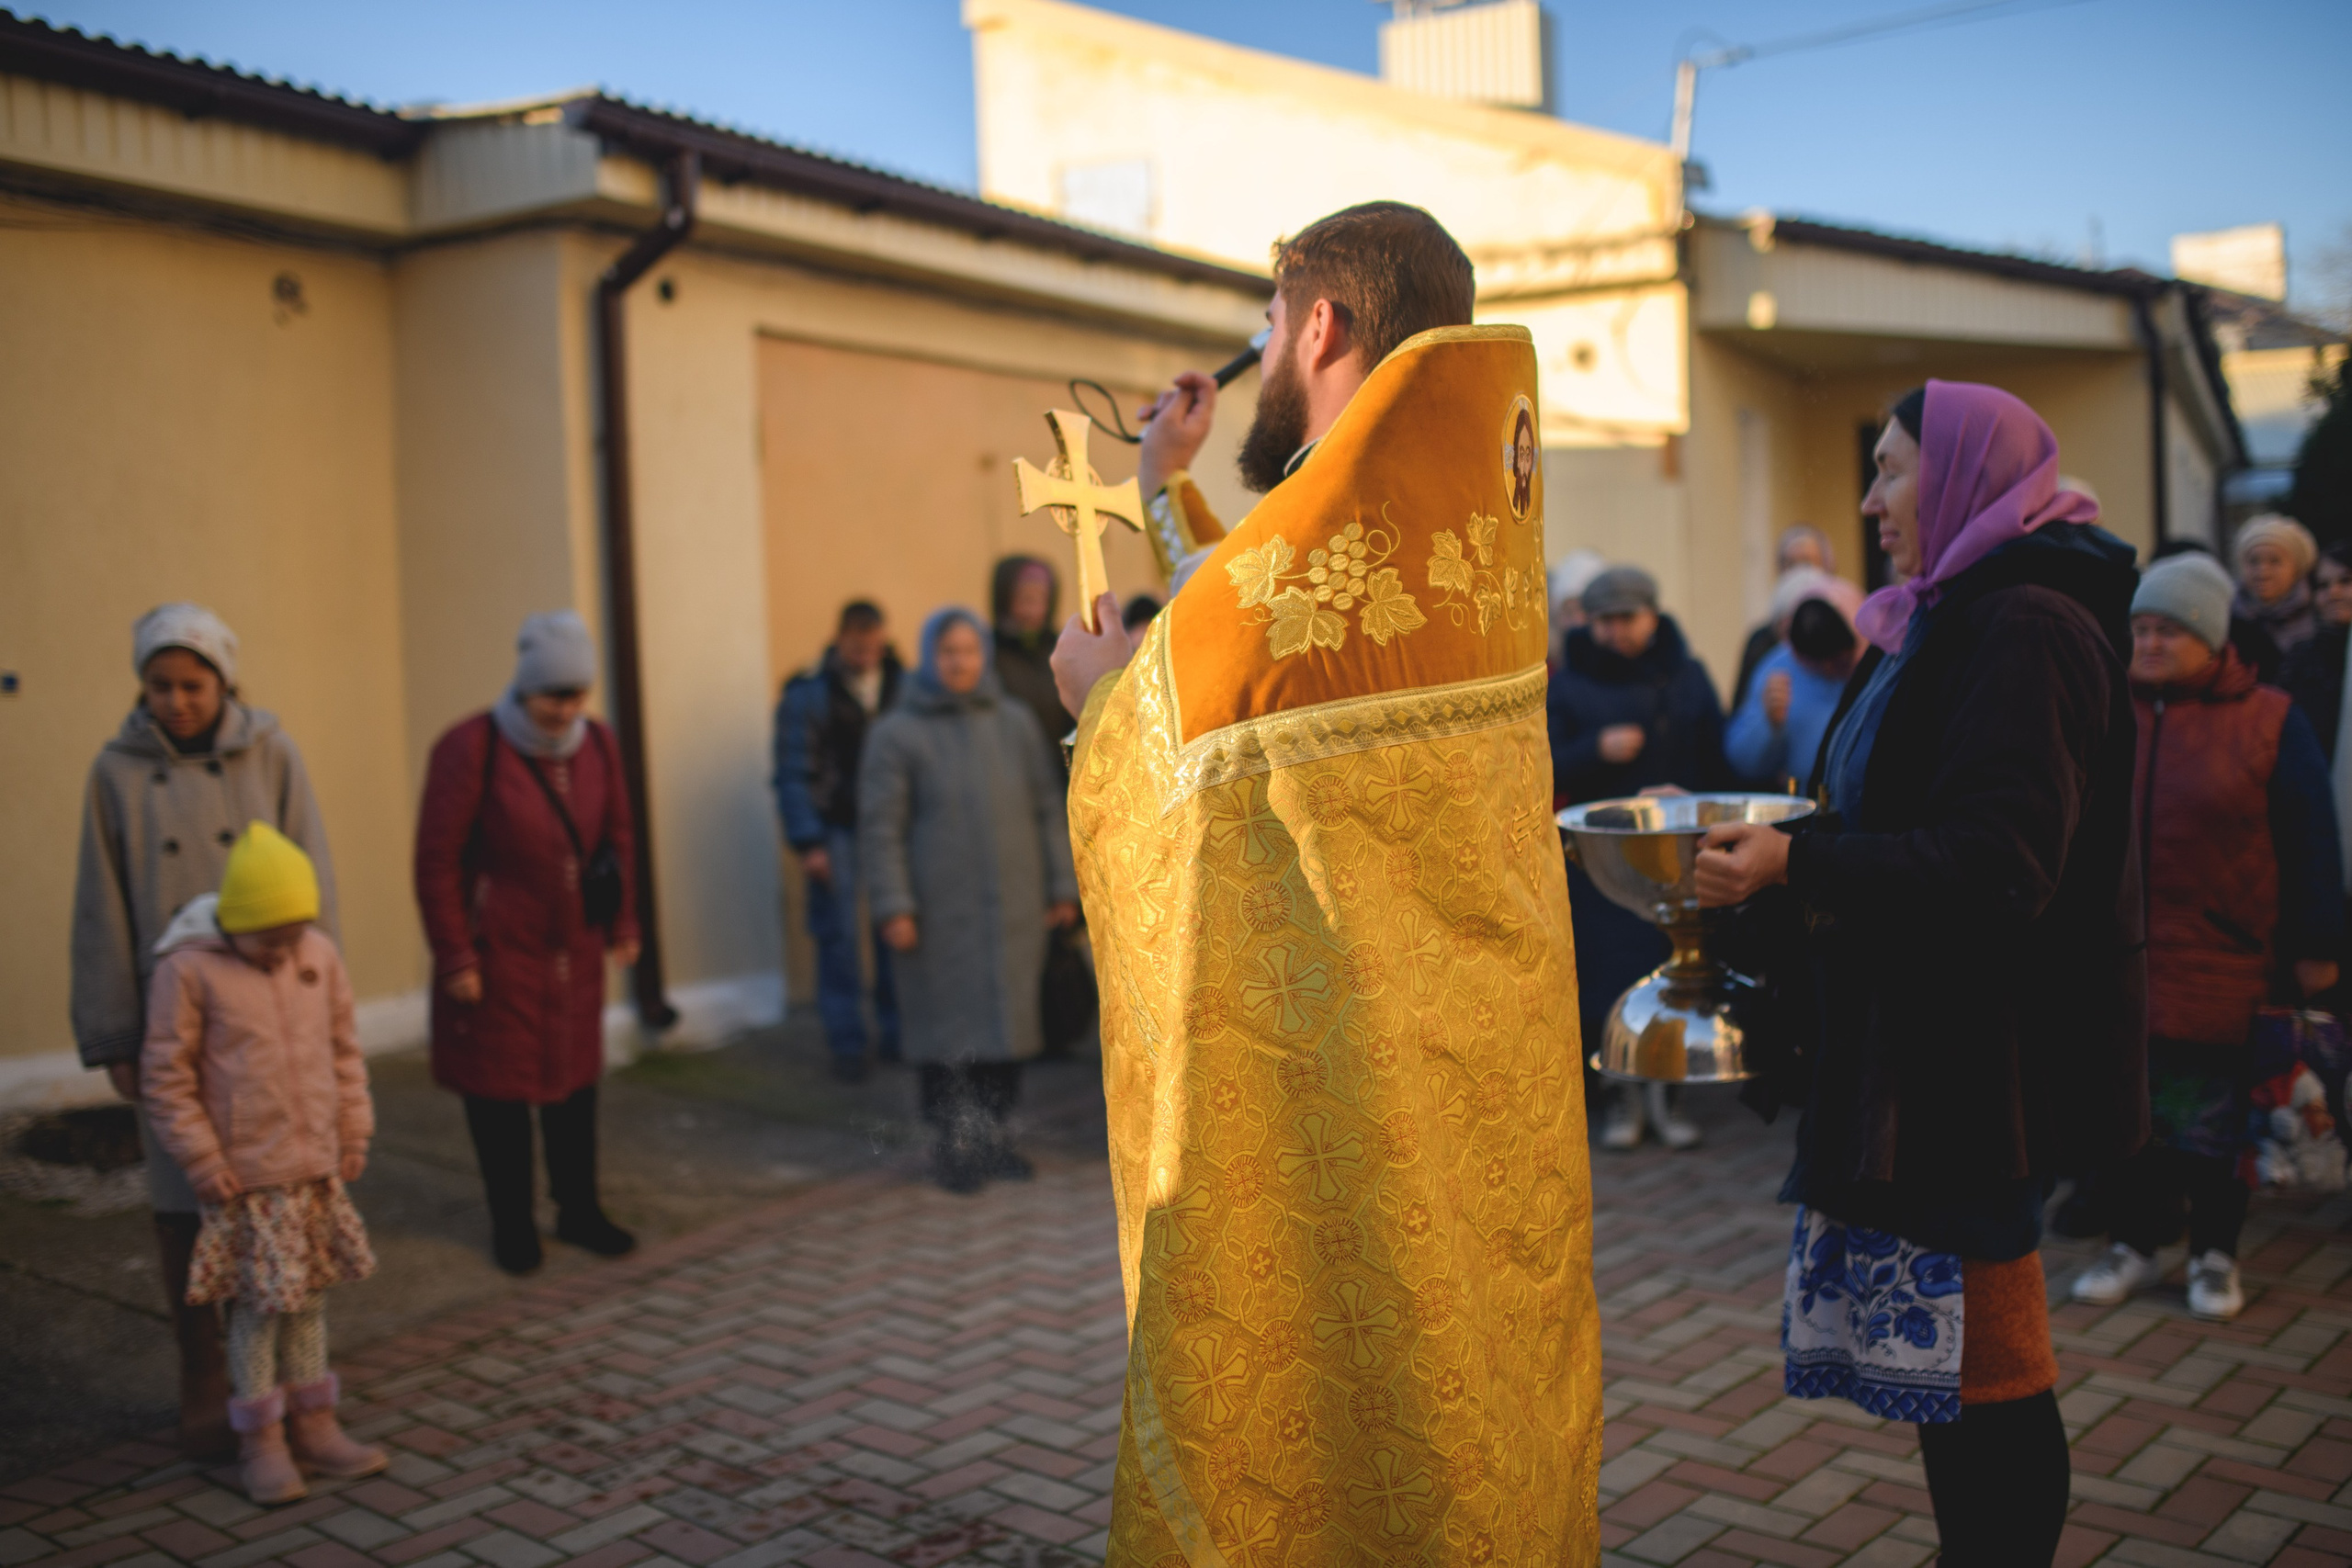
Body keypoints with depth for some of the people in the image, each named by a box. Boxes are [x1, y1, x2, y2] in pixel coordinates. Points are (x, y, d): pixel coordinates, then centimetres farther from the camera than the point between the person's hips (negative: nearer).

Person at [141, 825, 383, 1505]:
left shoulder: (318, 956, 3)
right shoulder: (190, 967, -12)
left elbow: (344, 1048, 12)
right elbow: (166, 1073, -9)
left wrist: (354, 1131, 9)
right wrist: (202, 1161, -10)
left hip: (317, 1169, 5)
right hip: (246, 1179, -5)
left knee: (309, 1298, 14)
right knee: (257, 1305, 2)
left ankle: (314, 1426, 26)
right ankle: (261, 1442, 17)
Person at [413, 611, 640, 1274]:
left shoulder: (597, 743, 1)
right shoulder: (471, 748, -15)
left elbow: (616, 838, 12)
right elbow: (437, 864, -13)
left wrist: (622, 926, 11)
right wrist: (454, 958, -12)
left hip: (575, 951, 5)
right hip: (497, 952, -4)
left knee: (576, 1077, 12)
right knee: (499, 1084, 5)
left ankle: (579, 1209, 26)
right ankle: (512, 1223, 20)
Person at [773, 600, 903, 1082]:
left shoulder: (904, 687, 5)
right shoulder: (808, 693, -4)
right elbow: (793, 775, -5)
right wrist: (808, 843, -10)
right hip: (835, 830, -2)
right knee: (838, 937, -1)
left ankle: (897, 1033, 16)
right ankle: (847, 1044, 8)